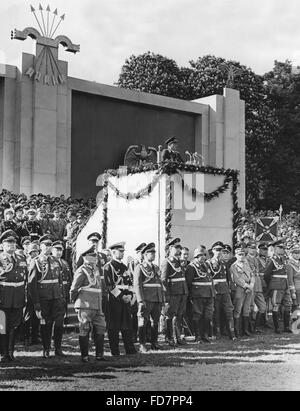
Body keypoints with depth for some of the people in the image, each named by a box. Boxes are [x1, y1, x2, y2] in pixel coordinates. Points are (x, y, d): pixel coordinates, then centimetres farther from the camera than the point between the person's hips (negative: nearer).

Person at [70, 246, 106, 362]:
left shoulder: (96, 269, 14)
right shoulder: (82, 271, -12)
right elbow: (73, 289, -8)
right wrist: (74, 301, 6)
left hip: (97, 305, 8)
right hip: (85, 306, -8)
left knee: (100, 329, 7)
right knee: (85, 330, -1)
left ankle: (99, 355, 14)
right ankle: (84, 356, 7)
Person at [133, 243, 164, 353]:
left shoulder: (156, 268, 18)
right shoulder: (139, 267, -3)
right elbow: (137, 285, -10)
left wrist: (162, 299, 15)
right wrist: (141, 301, -17)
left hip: (157, 299, 6)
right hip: (146, 299, -6)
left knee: (155, 322, 10)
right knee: (143, 322, -3)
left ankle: (154, 342, 18)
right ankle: (142, 344, 1)